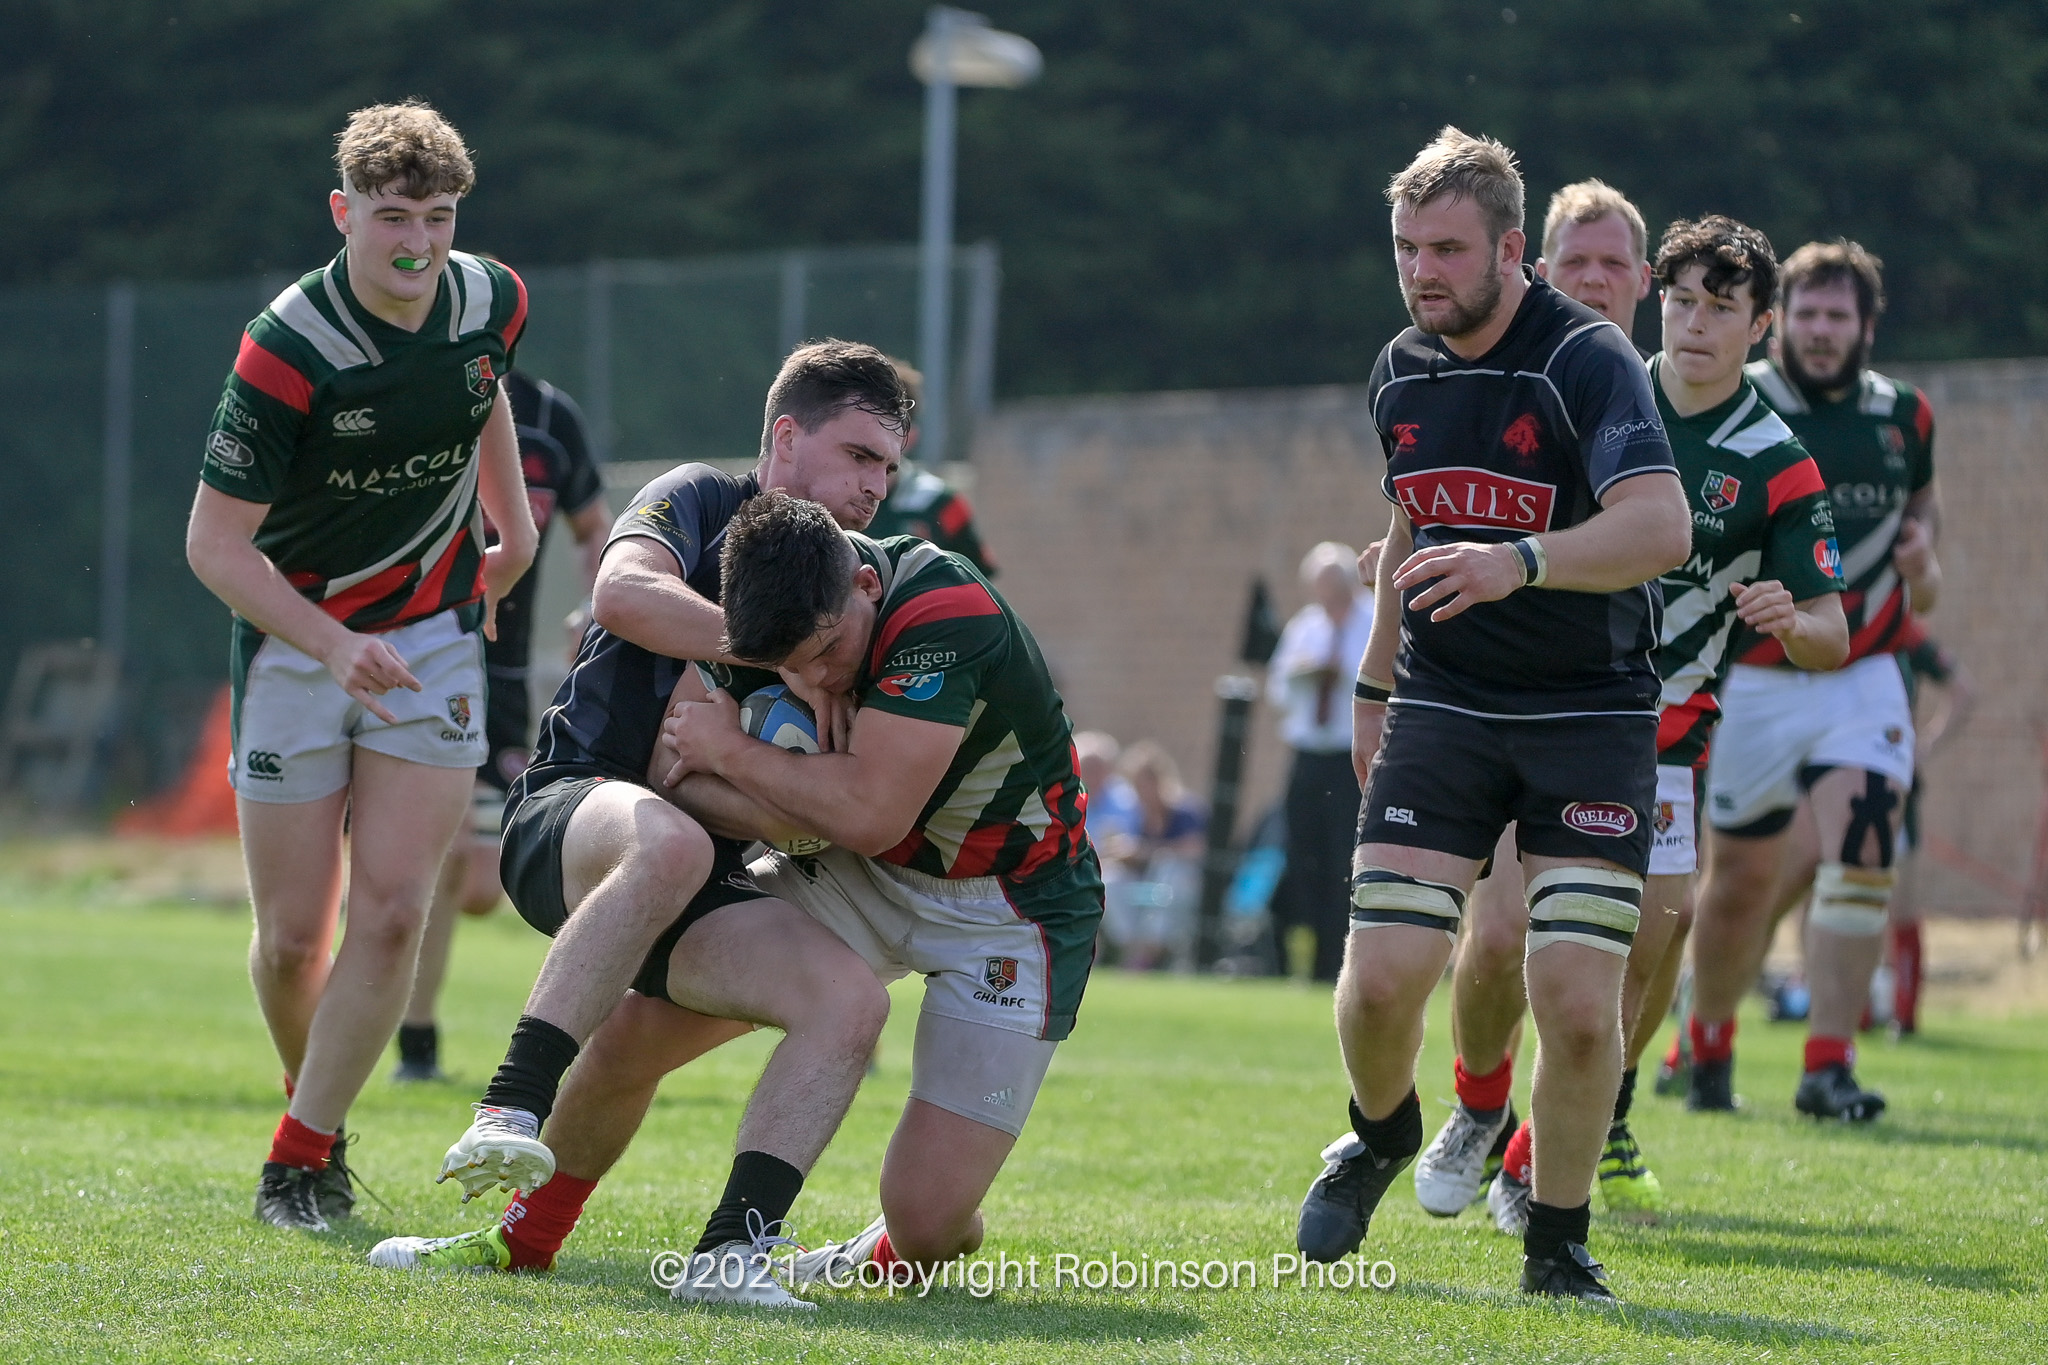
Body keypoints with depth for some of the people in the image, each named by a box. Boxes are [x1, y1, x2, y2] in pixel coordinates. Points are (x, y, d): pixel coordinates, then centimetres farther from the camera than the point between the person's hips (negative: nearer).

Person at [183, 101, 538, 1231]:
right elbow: (215, 544, -19)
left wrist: (514, 529, 19)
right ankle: (322, 1117, 28)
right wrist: (335, 644, -29)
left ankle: (302, 1157, -1)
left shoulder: (491, 303, -7)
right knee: (292, 936, 1)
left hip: (433, 636, 3)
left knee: (391, 914, -11)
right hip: (294, 640, -3)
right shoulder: (286, 353, -23)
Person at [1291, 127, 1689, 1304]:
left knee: (1578, 998, -13)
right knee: (1382, 977, -8)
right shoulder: (1403, 371, 7)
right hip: (1443, 709, 4)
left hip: (1592, 717, -4)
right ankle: (1382, 1136, 25)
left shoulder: (1587, 359, -15)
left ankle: (1559, 1243, 7)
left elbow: (1662, 525, -30)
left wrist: (1521, 562, -44)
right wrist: (1374, 685, 28)